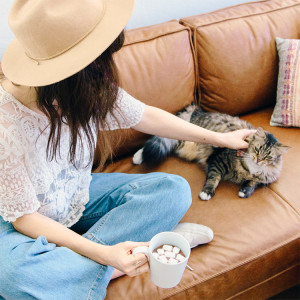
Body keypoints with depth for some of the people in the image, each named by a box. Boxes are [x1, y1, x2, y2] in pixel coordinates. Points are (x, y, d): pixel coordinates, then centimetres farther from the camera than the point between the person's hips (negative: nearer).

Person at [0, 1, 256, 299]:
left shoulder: (88, 87, -17)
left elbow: (144, 116, -1)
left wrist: (220, 138, 9)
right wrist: (103, 254, -35)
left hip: (80, 195, 5)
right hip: (28, 222, -4)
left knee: (174, 188, -13)